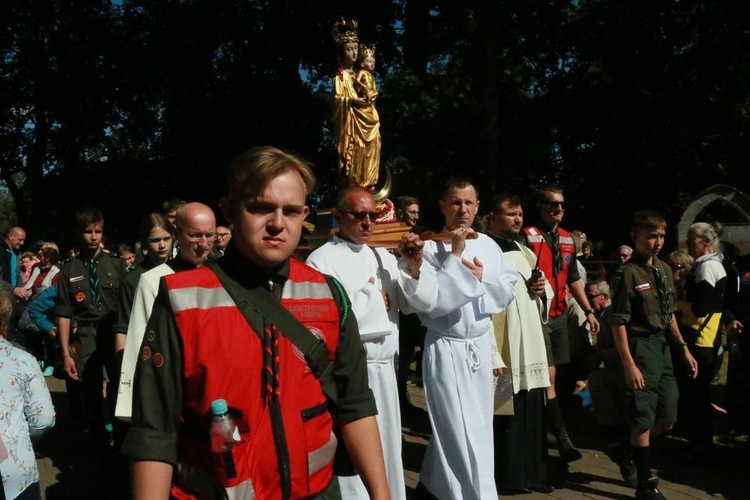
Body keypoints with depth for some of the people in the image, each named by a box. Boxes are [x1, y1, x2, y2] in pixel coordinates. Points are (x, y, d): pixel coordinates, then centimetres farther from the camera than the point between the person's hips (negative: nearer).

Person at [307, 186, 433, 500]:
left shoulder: (384, 257, 10)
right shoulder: (322, 260, -9)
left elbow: (419, 302, 9)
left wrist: (415, 266, -8)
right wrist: (372, 297, -10)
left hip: (385, 371, 6)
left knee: (387, 451, 17)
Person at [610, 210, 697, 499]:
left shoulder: (664, 269, 9)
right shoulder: (628, 272, -14)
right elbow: (618, 323, -16)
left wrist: (683, 348, 14)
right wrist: (628, 365, -19)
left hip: (662, 347, 8)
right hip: (641, 347, -7)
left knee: (667, 418, 14)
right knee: (643, 421, 2)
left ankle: (630, 452, 35)